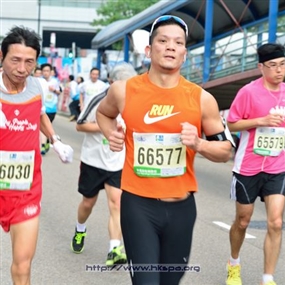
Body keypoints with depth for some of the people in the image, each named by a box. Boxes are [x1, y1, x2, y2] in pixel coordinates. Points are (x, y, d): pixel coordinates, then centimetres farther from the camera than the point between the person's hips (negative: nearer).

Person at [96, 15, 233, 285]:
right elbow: (103, 113, 20)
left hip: (182, 207, 2)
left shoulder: (202, 98, -3)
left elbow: (225, 150, 5)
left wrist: (199, 144, -15)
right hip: (138, 204, -2)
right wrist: (111, 134, -1)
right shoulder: (124, 91, -4)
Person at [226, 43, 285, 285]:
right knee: (243, 221, 12)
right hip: (248, 167, -3)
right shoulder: (249, 92, -11)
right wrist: (261, 120, -20)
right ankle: (234, 264, 38)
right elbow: (231, 124, -9)